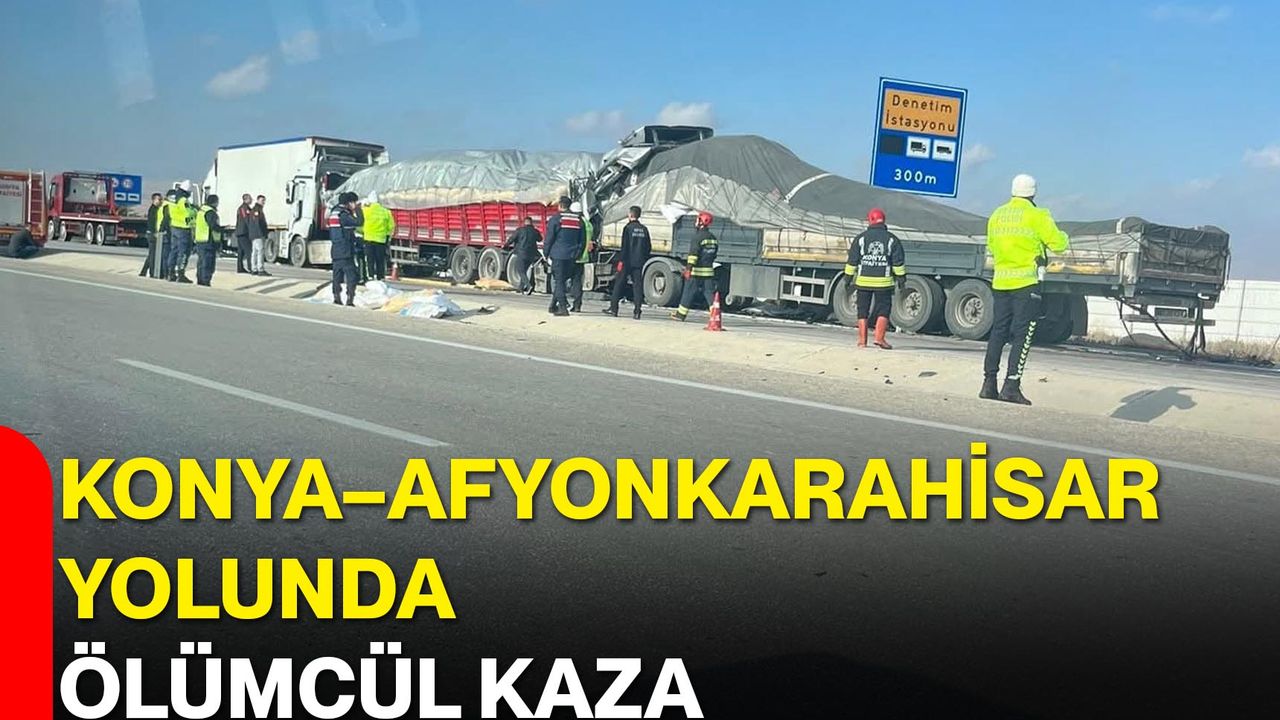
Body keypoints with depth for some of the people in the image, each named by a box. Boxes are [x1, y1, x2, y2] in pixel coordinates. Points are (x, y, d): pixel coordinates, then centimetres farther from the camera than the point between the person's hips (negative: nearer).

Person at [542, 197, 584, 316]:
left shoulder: (555, 218, -6)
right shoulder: (578, 220, 10)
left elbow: (549, 238, -6)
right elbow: (582, 239, 14)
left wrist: (546, 253, 4)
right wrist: (577, 254, 20)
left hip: (558, 254, -5)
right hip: (572, 256, 5)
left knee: (558, 280, -2)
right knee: (563, 280, 14)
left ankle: (563, 308, -10)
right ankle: (553, 305, 20)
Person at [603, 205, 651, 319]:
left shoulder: (628, 228, -7)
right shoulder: (644, 229, 8)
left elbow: (625, 246, -11)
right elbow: (649, 247, 11)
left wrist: (621, 260, -8)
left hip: (628, 262, -4)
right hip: (639, 262, 4)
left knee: (619, 284, 5)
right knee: (638, 286, 3)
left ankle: (613, 309, 8)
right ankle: (637, 312, -2)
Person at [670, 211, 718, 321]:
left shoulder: (698, 236, -11)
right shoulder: (713, 238, 12)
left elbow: (693, 253, -19)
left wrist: (689, 268, -22)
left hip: (697, 270, -6)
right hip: (709, 270, 6)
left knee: (689, 291, 3)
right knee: (710, 292, 5)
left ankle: (681, 314, 11)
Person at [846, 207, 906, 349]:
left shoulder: (861, 238, 1)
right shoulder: (892, 239, 2)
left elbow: (852, 260, 2)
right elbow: (898, 261, 3)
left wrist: (848, 276, 8)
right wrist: (901, 276, 11)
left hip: (863, 280, 1)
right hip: (884, 281, -1)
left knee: (863, 311, 7)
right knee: (883, 310, 5)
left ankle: (862, 340, 7)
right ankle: (879, 338, -7)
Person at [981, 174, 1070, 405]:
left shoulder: (997, 215, 10)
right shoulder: (1036, 216, -8)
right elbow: (1058, 244, -7)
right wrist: (1063, 236, 14)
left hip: (1000, 281, 6)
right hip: (1026, 282, -6)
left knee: (998, 331, 11)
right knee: (1023, 334, -3)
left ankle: (989, 384, 11)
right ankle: (1011, 386, -8)